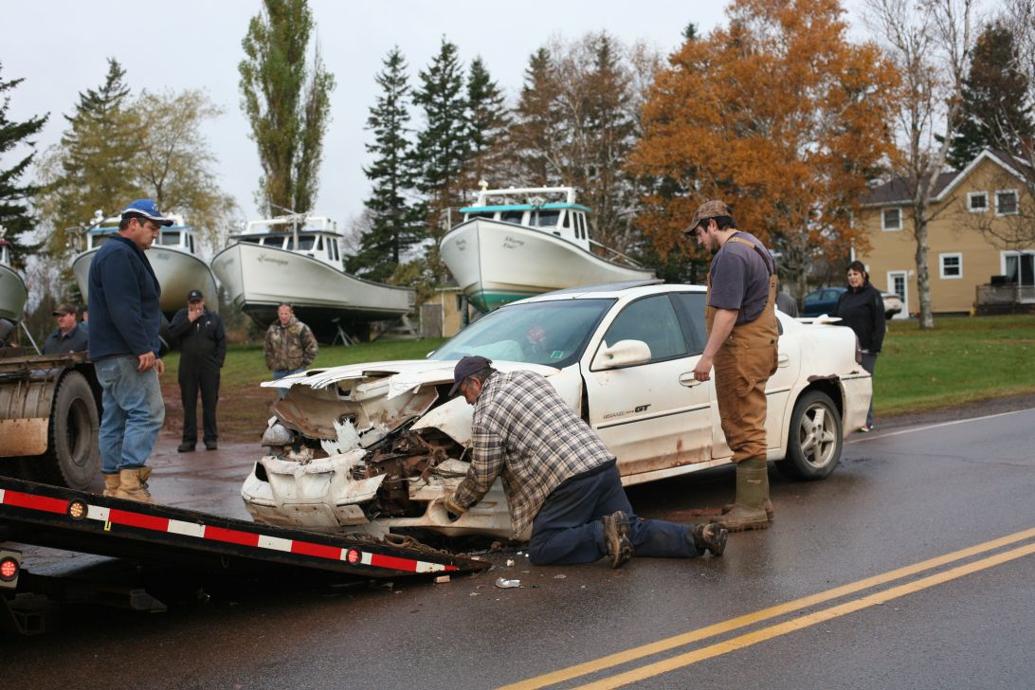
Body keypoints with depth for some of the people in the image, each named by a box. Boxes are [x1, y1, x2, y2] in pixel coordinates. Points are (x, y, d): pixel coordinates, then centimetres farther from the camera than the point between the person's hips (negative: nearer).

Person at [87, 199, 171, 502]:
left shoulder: (127, 255, 24)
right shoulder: (118, 255, -11)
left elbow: (141, 308, 26)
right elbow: (123, 308, -21)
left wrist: (152, 350, 23)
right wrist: (143, 348, -22)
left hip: (111, 355, 11)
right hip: (125, 353, -11)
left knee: (115, 418, 10)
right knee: (147, 412, -14)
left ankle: (113, 485, 13)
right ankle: (130, 483, -18)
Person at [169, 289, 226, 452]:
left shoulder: (214, 318, 7)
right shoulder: (182, 315, 7)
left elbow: (222, 341, 5)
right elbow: (172, 333, -7)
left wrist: (218, 362, -4)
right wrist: (189, 320, -12)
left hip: (209, 368, 0)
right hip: (187, 367, 0)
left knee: (210, 404, 2)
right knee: (189, 405, 3)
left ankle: (211, 438, 7)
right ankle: (189, 439, 6)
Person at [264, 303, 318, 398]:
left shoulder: (300, 328, -7)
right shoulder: (272, 329, 7)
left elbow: (312, 347, -3)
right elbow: (268, 349, 19)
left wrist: (304, 363, -4)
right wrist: (270, 365, 13)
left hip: (296, 370, -4)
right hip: (278, 372, 4)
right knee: (281, 398, 12)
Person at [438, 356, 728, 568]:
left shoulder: (486, 415, -3)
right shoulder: (527, 376, 20)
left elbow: (482, 477, 1)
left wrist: (455, 503, 20)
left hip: (569, 482, -8)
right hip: (604, 462, 8)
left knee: (542, 550, 3)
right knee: (633, 530, 16)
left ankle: (604, 535, -16)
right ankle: (697, 537, -4)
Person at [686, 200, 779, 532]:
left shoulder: (730, 255, -15)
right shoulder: (752, 246, 19)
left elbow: (727, 312, -23)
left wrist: (708, 356, -22)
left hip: (742, 351, -11)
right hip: (758, 344, 11)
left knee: (744, 429, -8)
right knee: (748, 427, 16)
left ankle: (751, 507, -5)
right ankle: (758, 499, 23)